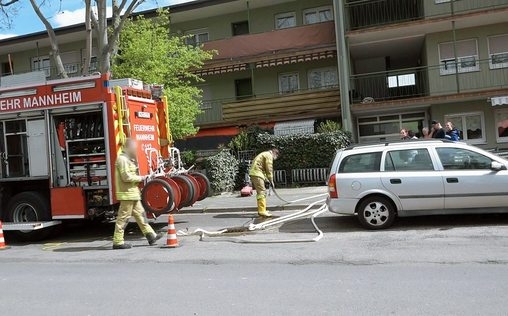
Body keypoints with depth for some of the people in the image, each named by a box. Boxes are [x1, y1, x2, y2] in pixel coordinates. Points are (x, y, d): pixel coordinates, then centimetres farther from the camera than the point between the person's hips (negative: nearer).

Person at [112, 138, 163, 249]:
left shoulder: (128, 159, 19)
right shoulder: (122, 159, -14)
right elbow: (126, 177, -21)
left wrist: (139, 178, 8)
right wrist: (140, 178, -11)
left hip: (133, 193, 11)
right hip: (127, 194, -11)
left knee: (140, 214, 12)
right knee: (123, 218, -5)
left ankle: (151, 236, 18)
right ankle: (118, 242, 2)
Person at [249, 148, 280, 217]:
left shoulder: (265, 154, 27)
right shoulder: (269, 155, -5)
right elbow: (269, 169, -9)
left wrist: (268, 180, 19)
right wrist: (271, 181, -2)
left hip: (253, 173, 10)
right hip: (257, 173, -10)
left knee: (260, 192, 15)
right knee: (262, 192, -12)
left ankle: (261, 210, 21)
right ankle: (262, 211, -17)